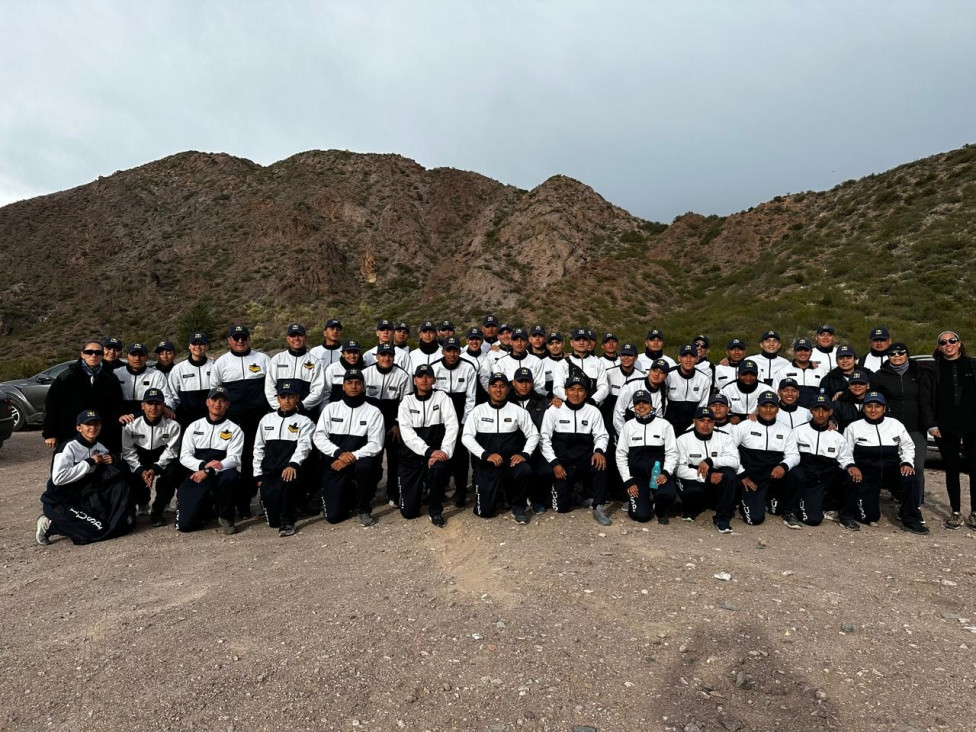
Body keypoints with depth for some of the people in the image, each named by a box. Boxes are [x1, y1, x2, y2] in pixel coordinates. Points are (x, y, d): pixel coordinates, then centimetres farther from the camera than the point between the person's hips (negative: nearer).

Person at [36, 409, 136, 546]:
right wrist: (89, 462, -25)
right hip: (59, 503, -7)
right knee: (98, 529, -20)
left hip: (83, 498, 7)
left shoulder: (100, 448, 5)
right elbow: (58, 478, -28)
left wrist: (113, 461, -8)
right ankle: (50, 524, -4)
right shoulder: (69, 447, -16)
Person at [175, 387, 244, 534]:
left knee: (231, 476, -38)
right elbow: (184, 457, 2)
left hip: (220, 476, -1)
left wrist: (209, 471, -23)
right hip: (196, 477, 2)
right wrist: (203, 465, -18)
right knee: (185, 524, -13)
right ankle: (207, 508, 23)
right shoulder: (194, 427, 10)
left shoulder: (234, 430, 4)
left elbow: (234, 458, -8)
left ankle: (226, 517, -12)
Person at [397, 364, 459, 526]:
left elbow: (452, 426, -11)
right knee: (408, 511, -2)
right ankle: (418, 489, 35)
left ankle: (435, 510, -10)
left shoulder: (442, 397, 0)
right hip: (412, 457, 1)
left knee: (438, 468, -38)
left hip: (436, 454, -1)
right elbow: (407, 433, -12)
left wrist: (445, 451, -26)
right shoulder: (407, 401, 1)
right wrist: (429, 451, -25)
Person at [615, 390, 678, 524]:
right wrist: (628, 481, -4)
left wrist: (666, 473, -16)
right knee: (641, 516, -16)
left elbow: (672, 453, 1)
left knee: (669, 493, -32)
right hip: (636, 476, 0)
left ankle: (660, 511, 4)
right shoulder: (628, 426, 5)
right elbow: (620, 455, 4)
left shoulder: (664, 424, 3)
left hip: (658, 474, 0)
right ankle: (637, 500, 20)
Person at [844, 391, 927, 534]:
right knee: (868, 516, -14)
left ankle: (910, 520, -16)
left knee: (910, 479, -32)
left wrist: (907, 463, -4)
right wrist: (851, 466, -15)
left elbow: (908, 447, 15)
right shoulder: (854, 427, 5)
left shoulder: (895, 424, 13)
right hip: (866, 475, -2)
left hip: (891, 471, 3)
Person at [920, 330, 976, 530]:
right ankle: (955, 512, 16)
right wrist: (931, 424, -6)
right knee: (952, 469, 7)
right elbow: (924, 399, 1)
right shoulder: (934, 370, 4)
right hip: (945, 429, 0)